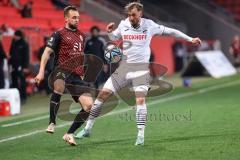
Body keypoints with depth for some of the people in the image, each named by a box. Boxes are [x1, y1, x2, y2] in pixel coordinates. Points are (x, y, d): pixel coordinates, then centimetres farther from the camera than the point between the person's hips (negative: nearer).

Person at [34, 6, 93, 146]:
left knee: (89, 105, -6)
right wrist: (41, 71, -16)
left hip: (77, 75, 6)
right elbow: (47, 52, -5)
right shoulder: (59, 34, 1)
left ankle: (69, 134, 7)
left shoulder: (82, 36, 20)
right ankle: (52, 123, -29)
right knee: (59, 87, -41)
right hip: (62, 71, -6)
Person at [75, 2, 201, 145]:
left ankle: (141, 135, -12)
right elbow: (114, 38, 21)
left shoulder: (149, 25, -5)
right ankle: (88, 128, 7)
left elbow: (169, 31, 5)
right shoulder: (123, 24, 1)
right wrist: (110, 32, -2)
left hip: (141, 67, -3)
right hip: (125, 65, 3)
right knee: (103, 93, -3)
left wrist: (190, 39, 8)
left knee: (140, 100, -20)